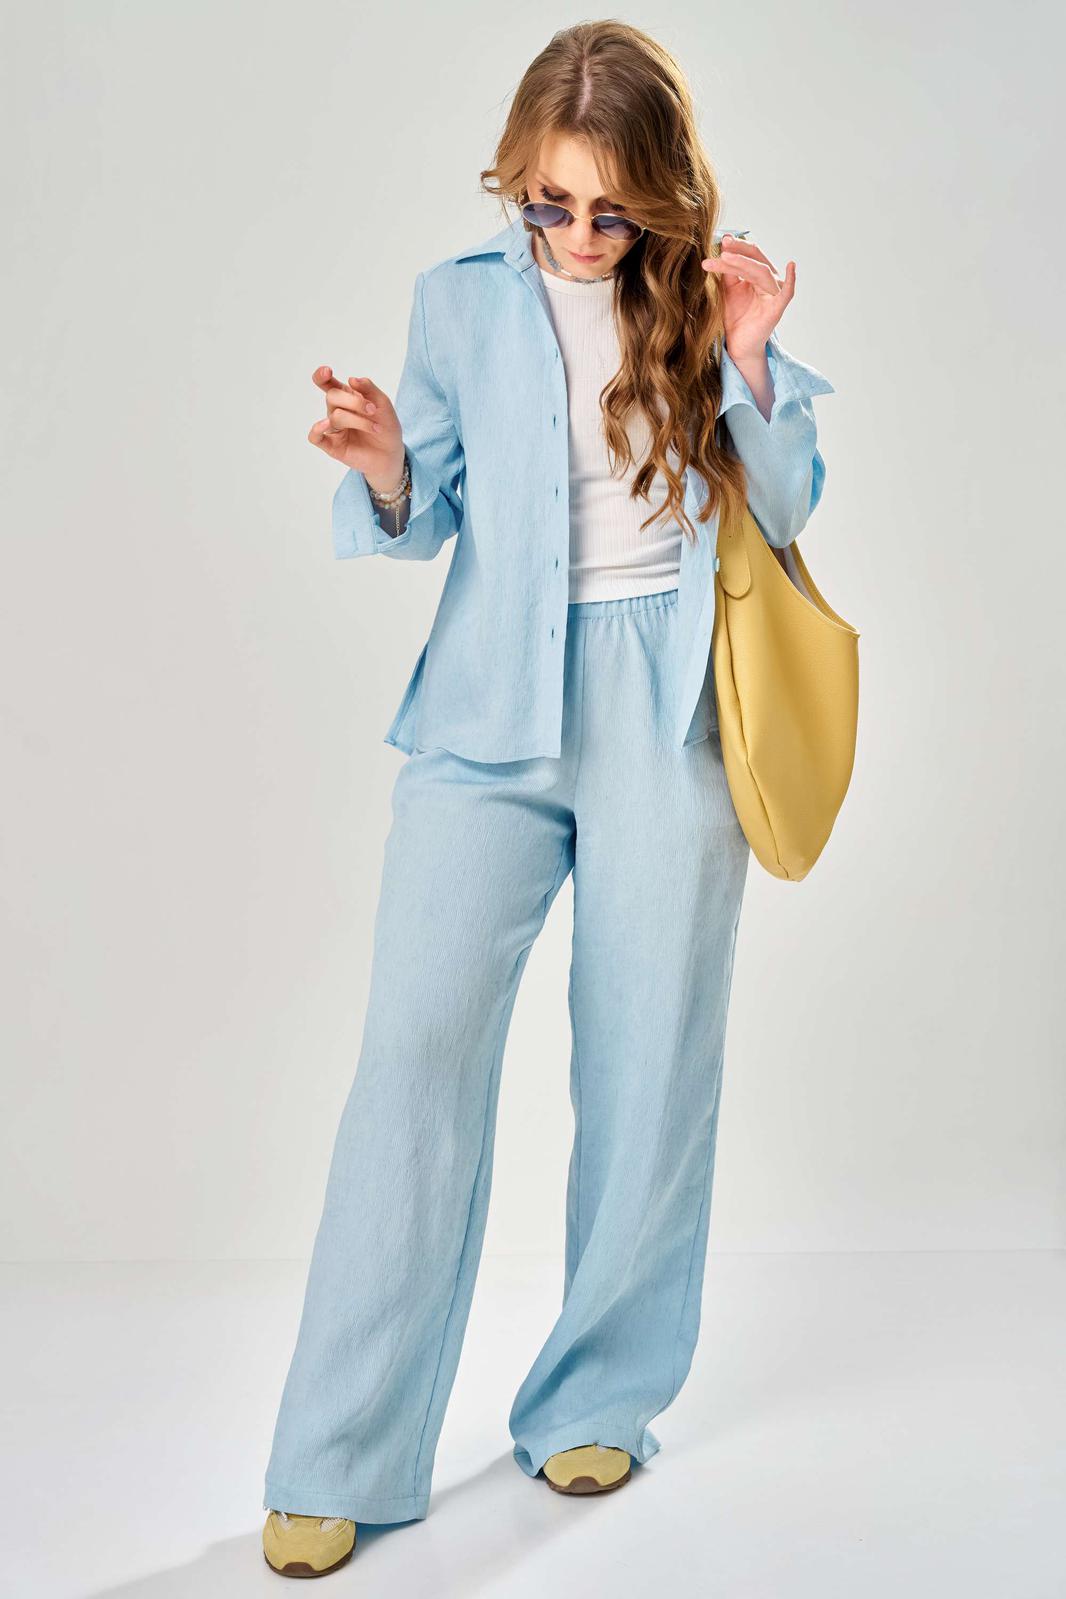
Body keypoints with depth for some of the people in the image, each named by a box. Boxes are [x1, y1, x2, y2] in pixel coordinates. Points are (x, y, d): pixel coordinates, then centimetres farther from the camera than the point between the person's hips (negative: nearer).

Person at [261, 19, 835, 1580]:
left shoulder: (707, 294, 5)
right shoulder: (462, 298, 5)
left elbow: (779, 513, 6)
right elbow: (427, 519, 8)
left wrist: (748, 360, -8)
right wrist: (382, 467, -14)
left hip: (667, 706, 1)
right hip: (492, 703, 0)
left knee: (647, 1060, 5)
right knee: (416, 1048, -8)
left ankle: (595, 1401, 24)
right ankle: (341, 1464, 1)